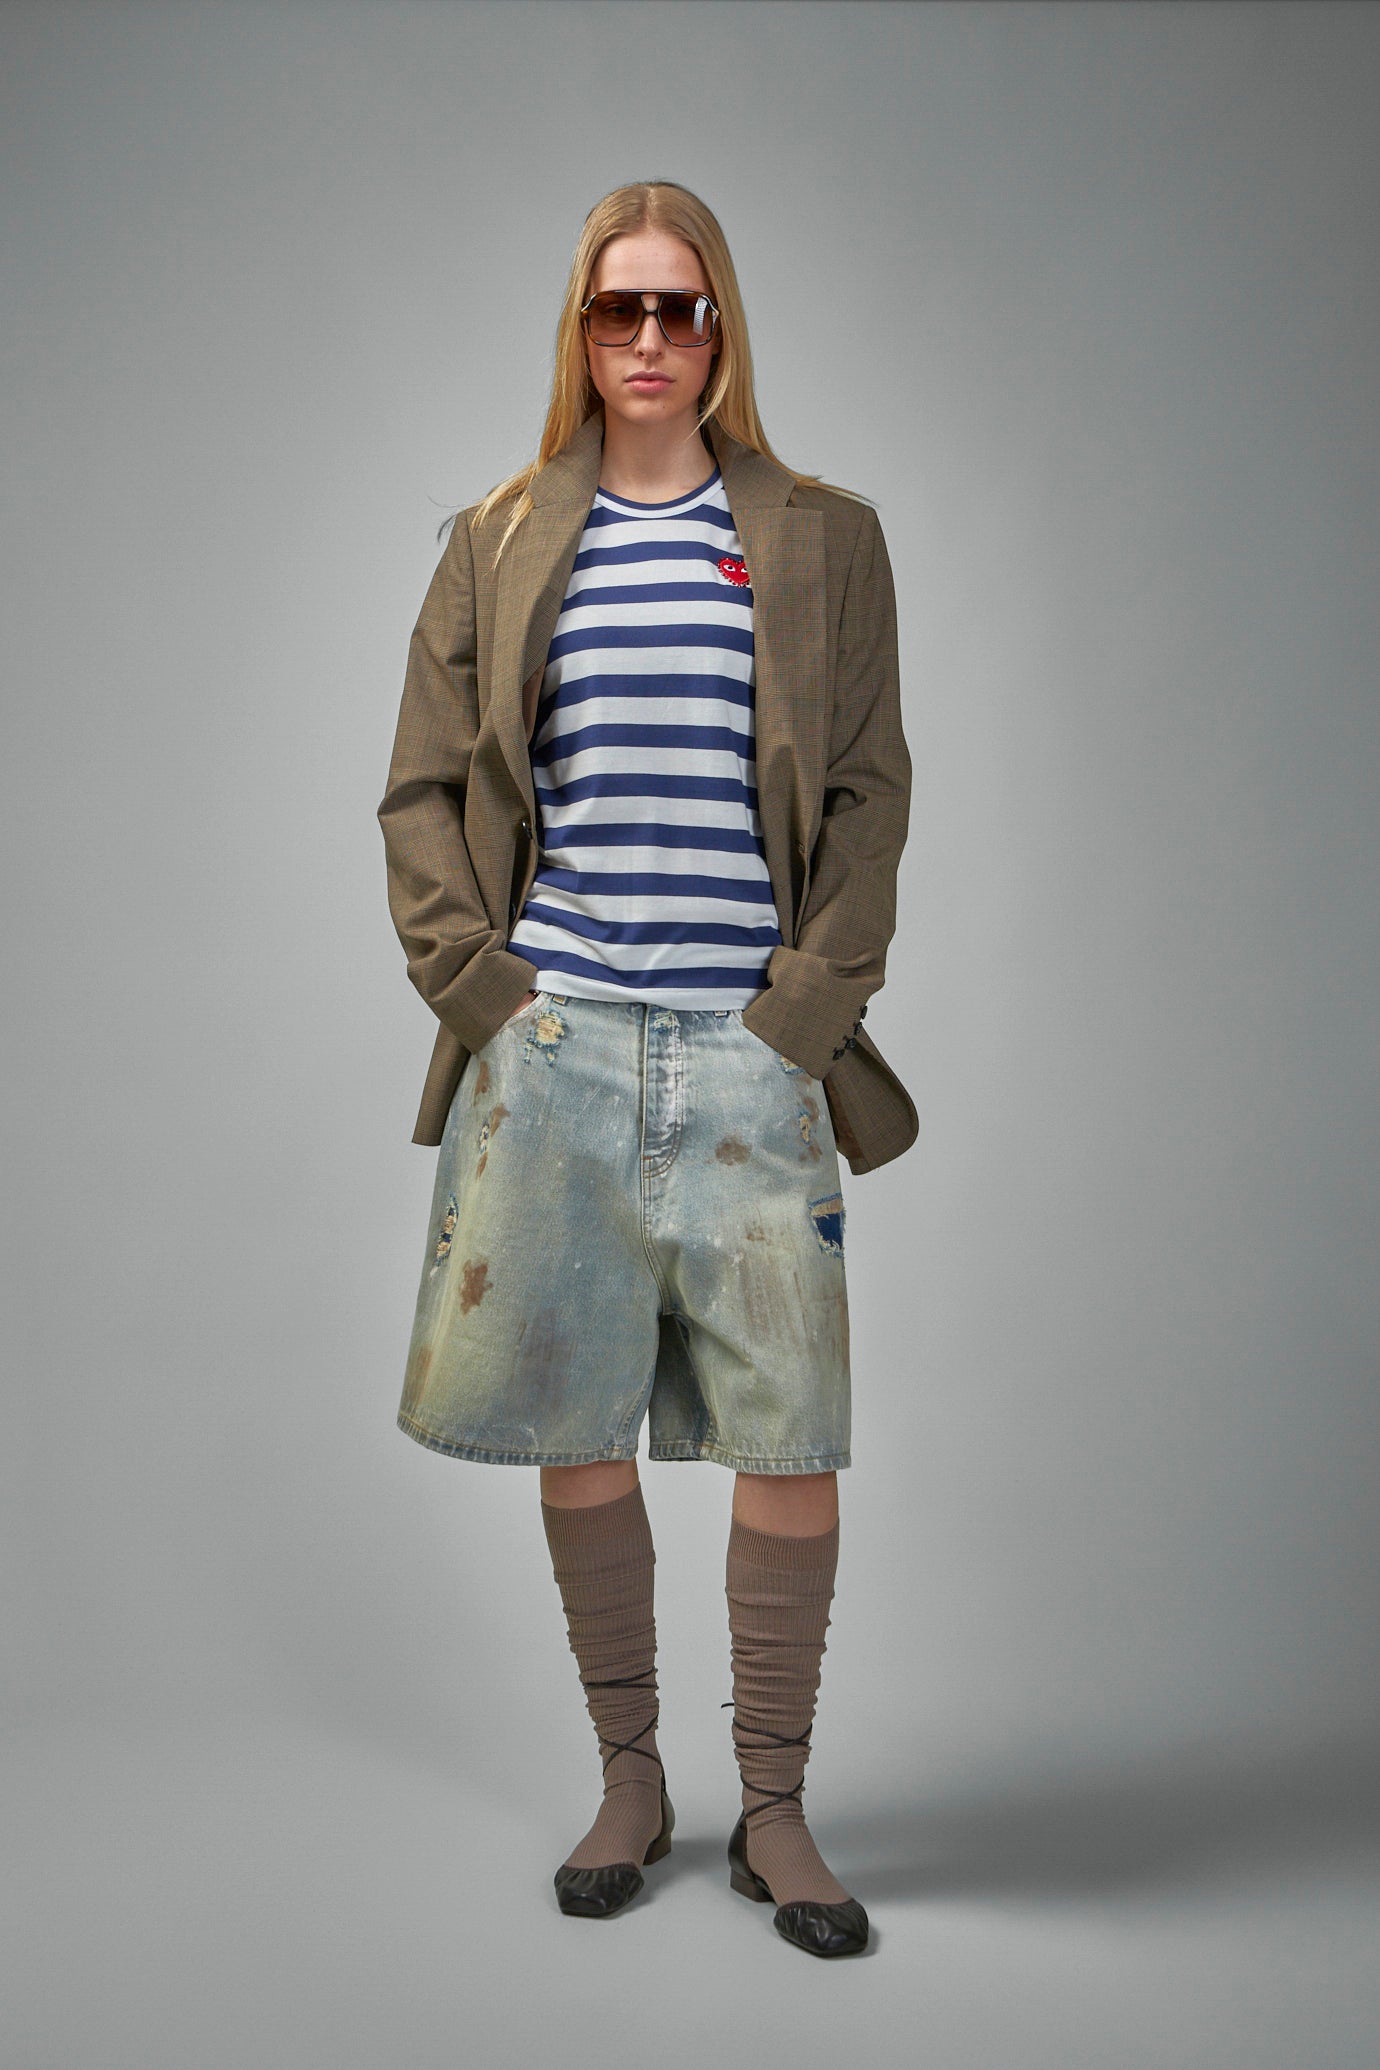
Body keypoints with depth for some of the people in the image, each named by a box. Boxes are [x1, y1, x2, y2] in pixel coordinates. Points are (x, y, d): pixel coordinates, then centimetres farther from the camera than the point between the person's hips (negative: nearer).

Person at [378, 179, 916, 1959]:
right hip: (548, 1051, 1)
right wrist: (471, 979, -2)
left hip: (749, 1053, -1)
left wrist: (811, 1006, -5)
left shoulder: (821, 541, 9)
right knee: (575, 1439, 7)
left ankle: (773, 1811, 16)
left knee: (792, 1440, -2)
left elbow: (869, 796, 5)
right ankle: (627, 1781, 26)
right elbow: (423, 791, 11)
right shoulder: (500, 545, 12)